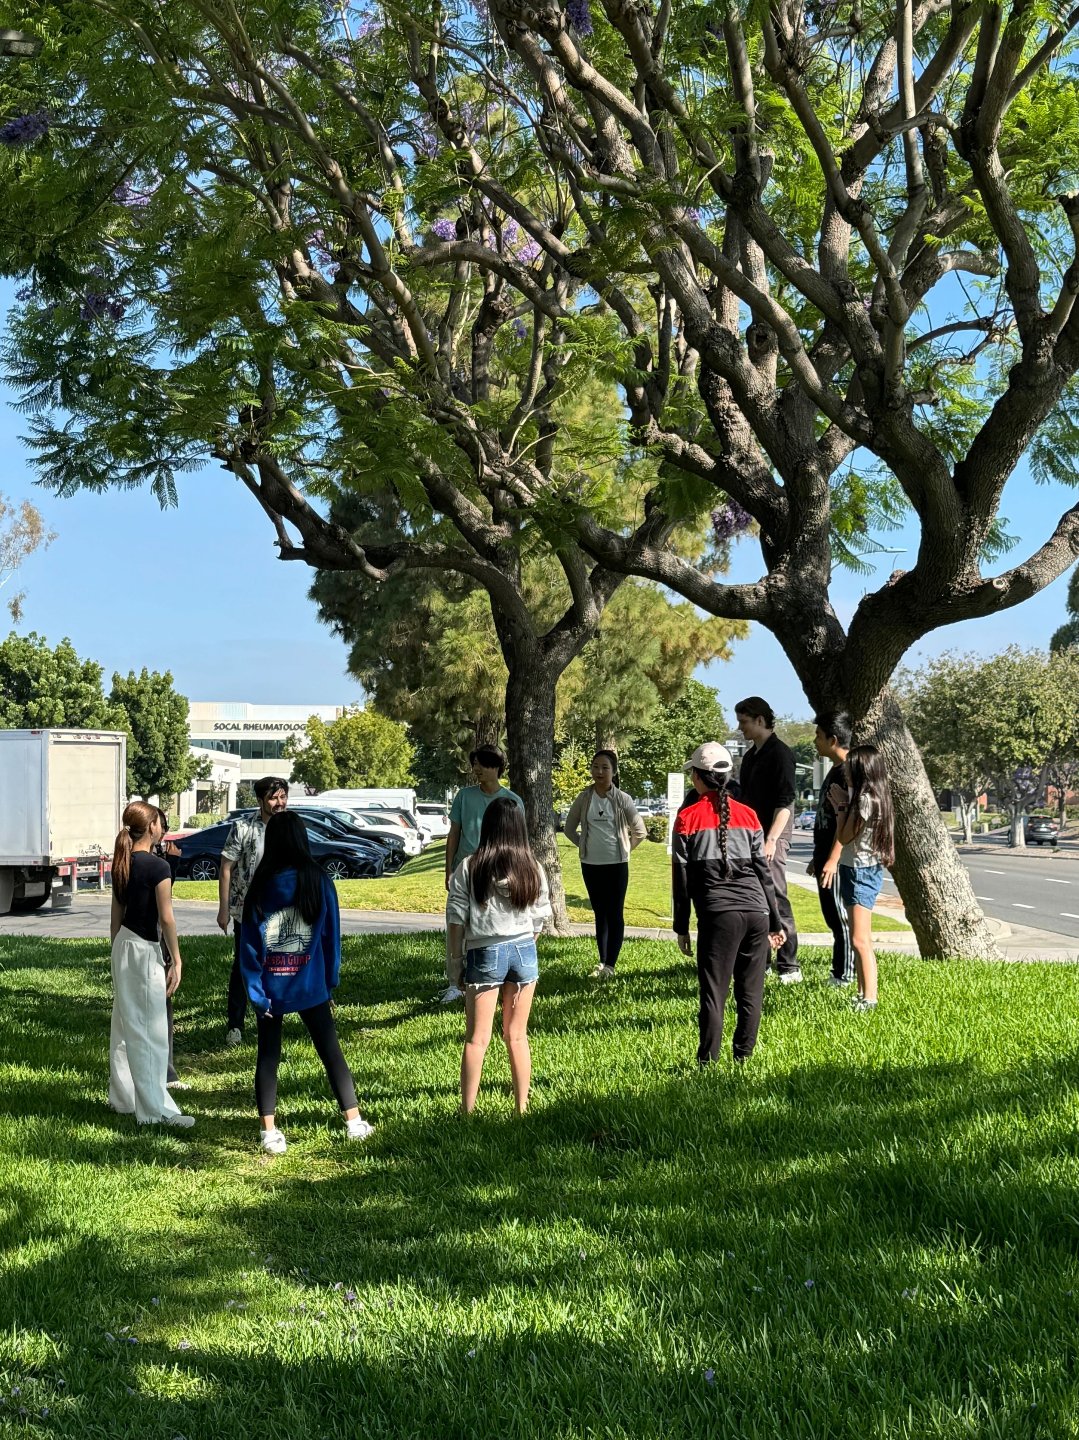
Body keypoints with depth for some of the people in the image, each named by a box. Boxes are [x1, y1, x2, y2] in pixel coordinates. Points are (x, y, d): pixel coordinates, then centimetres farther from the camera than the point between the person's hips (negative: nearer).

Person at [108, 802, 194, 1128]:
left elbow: (116, 916, 13)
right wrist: (176, 961, -11)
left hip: (123, 946, 8)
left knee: (125, 1025, 16)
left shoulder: (122, 865, 7)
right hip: (145, 951, -8)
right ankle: (154, 1109, -1)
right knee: (150, 1030, -4)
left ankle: (123, 1098, 27)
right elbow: (166, 919, -16)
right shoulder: (157, 867, -16)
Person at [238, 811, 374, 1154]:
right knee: (331, 1052, 10)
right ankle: (354, 1123, 14)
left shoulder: (260, 886, -6)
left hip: (270, 987, 0)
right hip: (310, 985, 0)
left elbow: (249, 942, -6)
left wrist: (255, 990, -3)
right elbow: (331, 934, -1)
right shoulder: (318, 881, -6)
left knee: (268, 1057, 10)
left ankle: (270, 1133, 8)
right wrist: (330, 981, 8)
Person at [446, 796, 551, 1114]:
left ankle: (467, 1111, 6)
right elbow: (539, 920, 4)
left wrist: (455, 961, 4)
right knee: (517, 1036, 13)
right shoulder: (533, 869, 0)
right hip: (524, 952, 2)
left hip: (484, 954, -2)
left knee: (477, 1039, 5)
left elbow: (457, 920, -6)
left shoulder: (468, 868, -8)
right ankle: (522, 1107, 18)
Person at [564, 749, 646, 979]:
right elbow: (570, 828, 12)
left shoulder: (622, 799, -6)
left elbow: (639, 831, 1)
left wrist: (625, 848, 1)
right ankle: (602, 960, 17)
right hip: (590, 864, 3)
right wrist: (585, 845, 7)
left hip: (617, 864, -3)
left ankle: (610, 964, -1)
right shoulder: (584, 798, 0)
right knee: (599, 913, 11)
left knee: (615, 913, -3)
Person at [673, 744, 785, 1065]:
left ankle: (708, 1062, 2)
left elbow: (681, 878, 4)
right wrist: (775, 923, 17)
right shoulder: (747, 815, 12)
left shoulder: (688, 817, 3)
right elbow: (763, 871, 12)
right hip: (757, 911, 3)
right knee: (750, 992, 10)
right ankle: (743, 1058, 15)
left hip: (718, 914, -3)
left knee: (713, 992, 1)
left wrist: (681, 928, 10)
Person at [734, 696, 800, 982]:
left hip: (772, 837, -9)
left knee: (774, 897, -11)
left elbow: (785, 802, -16)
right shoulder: (750, 756, 18)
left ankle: (789, 967, -9)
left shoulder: (780, 753, -9)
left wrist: (771, 839, -23)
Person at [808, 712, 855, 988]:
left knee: (840, 918, -3)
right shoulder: (835, 770, 15)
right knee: (833, 917, 13)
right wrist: (817, 858, 24)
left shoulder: (847, 772, -16)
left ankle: (844, 977, 4)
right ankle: (840, 973, 20)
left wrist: (830, 862, -23)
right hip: (826, 859, 10)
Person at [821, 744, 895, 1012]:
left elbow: (845, 836, -12)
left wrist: (841, 806, -4)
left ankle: (869, 999, -13)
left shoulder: (866, 799, -18)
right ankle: (863, 994, 19)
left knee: (860, 940, -13)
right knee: (860, 940, 14)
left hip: (862, 872, -11)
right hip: (854, 869, 11)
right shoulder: (866, 796, 13)